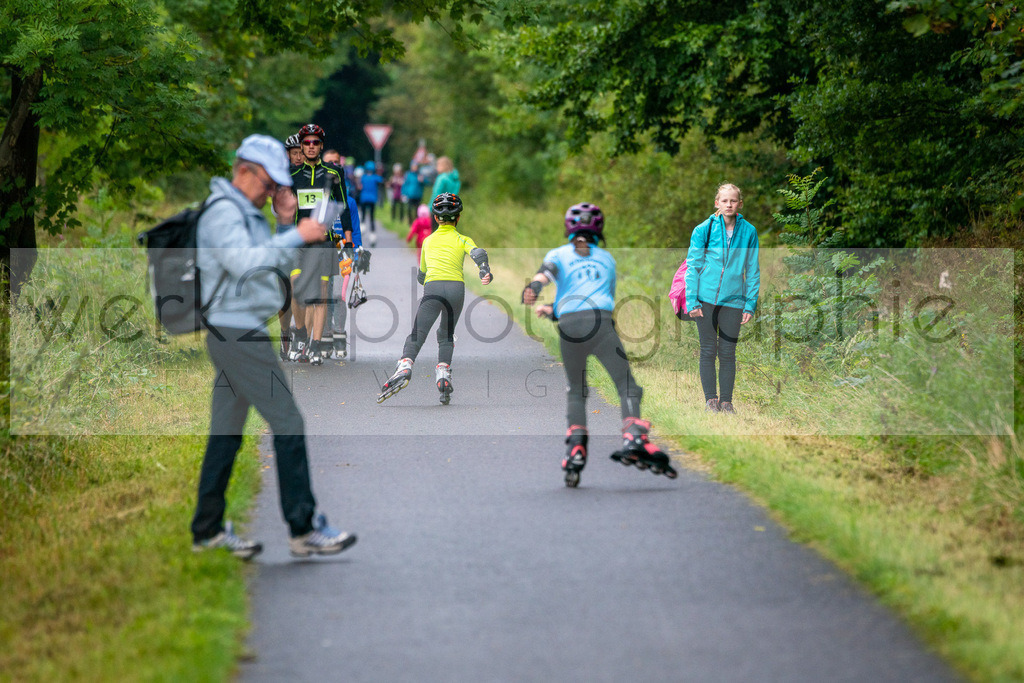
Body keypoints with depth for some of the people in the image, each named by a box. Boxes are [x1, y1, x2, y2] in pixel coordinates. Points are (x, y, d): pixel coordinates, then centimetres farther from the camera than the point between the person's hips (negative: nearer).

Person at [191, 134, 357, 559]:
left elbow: (277, 266, 21)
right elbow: (245, 263, -28)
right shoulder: (222, 213, -12)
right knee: (288, 423, -10)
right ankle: (304, 529, -9)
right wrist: (295, 236, -28)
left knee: (226, 432, 10)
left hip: (237, 336, 10)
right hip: (237, 332, -10)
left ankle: (208, 530, 13)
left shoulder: (250, 214, 20)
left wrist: (287, 224, 8)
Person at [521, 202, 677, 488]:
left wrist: (533, 288, -18)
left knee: (575, 390, 16)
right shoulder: (607, 259, 29)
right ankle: (633, 437, -24)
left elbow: (546, 271, -1)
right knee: (627, 385, -1)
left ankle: (576, 446, 0)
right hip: (602, 322, 0)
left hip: (569, 324, 0)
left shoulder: (559, 254, 22)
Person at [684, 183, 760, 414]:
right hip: (706, 298, -1)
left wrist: (750, 304, 2)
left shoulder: (748, 232, 2)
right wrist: (692, 301, -5)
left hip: (733, 300, 1)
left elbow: (753, 270, 7)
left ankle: (726, 401, 12)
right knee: (708, 351, 3)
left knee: (727, 353, 4)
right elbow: (693, 266, 1)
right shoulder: (703, 230, -2)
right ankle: (710, 399, 12)